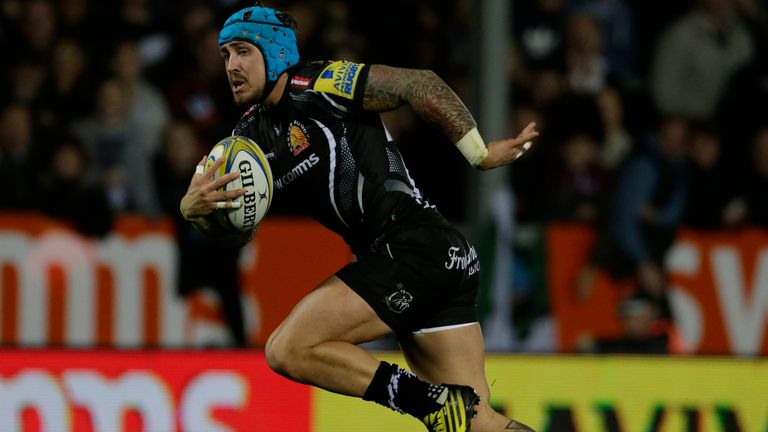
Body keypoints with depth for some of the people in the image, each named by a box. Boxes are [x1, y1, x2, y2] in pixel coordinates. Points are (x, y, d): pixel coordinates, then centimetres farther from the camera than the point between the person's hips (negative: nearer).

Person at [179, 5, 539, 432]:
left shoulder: (320, 84, -6)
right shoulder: (251, 135, 16)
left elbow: (419, 84, -10)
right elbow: (217, 224, 9)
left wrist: (479, 153, -10)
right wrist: (195, 205, -14)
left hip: (413, 247, -9)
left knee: (288, 350, -13)